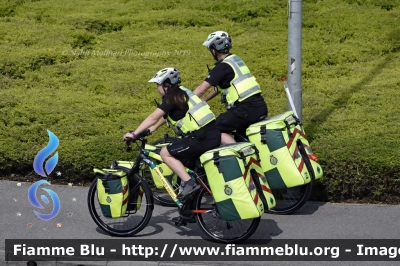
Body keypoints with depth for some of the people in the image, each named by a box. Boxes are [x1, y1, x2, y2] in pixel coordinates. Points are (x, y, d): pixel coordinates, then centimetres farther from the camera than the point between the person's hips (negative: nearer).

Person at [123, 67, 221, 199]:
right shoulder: (181, 93, 19)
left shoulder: (172, 97, -7)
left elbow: (153, 117, -11)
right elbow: (165, 116, 29)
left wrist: (134, 134, -7)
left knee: (165, 153, -2)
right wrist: (152, 129, 29)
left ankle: (189, 183, -9)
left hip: (202, 138, -9)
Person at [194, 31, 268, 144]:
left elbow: (201, 90, -9)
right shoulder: (236, 59, 18)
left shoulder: (222, 67, -8)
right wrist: (202, 101, 28)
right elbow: (219, 87, 26)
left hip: (246, 109, -9)